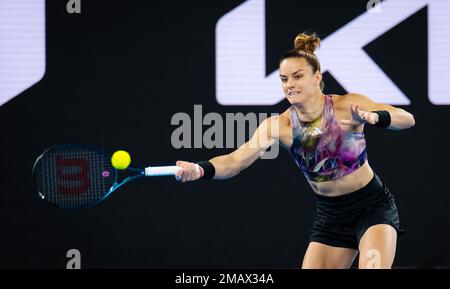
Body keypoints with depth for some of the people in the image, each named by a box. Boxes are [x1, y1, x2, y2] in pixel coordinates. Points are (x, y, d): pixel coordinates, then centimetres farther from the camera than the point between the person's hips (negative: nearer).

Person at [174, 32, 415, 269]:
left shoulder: (347, 106, -18)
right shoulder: (279, 125, -12)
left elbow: (407, 119, -23)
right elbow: (236, 160, -21)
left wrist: (373, 117, -45)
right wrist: (200, 170, -42)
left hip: (373, 207, -3)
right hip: (330, 214, 4)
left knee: (373, 266, -24)